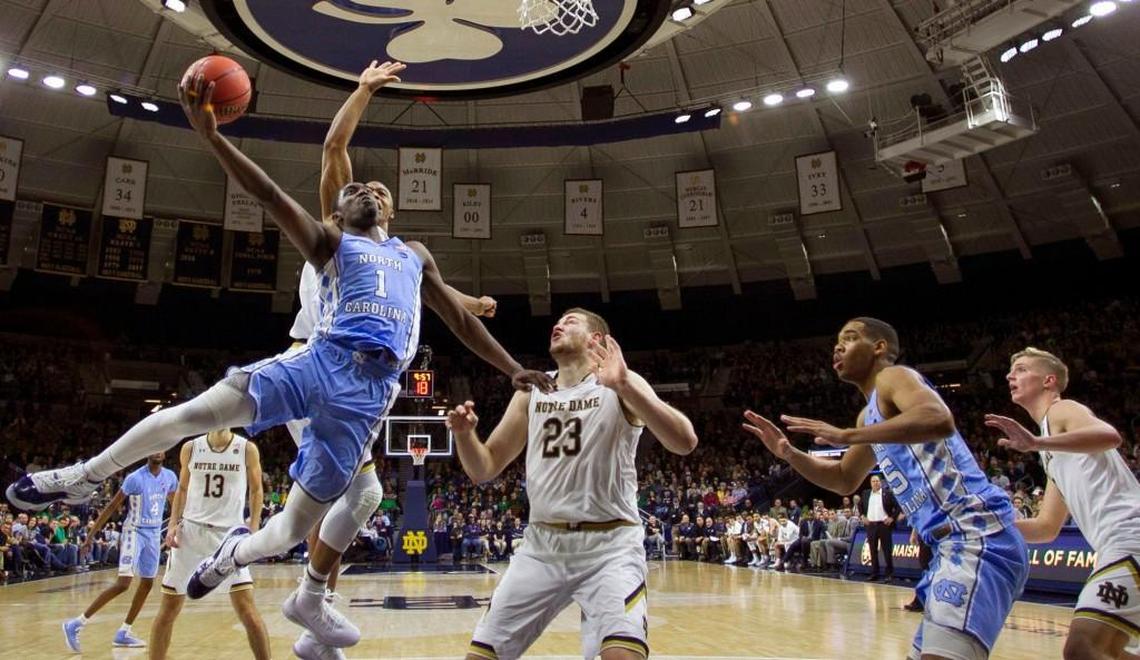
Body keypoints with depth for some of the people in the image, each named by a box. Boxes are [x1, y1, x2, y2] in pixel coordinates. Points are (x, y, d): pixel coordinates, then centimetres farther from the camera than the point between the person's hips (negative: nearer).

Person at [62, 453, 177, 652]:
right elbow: (112, 507, -11)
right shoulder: (135, 478, -15)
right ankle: (76, 624, -8)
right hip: (134, 532, -6)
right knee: (123, 584, -17)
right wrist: (91, 535, -13)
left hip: (154, 534, 6)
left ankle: (123, 632, 17)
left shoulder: (170, 477, 1)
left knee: (147, 583, 7)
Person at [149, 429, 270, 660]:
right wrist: (173, 524, 1)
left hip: (229, 533, -2)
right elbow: (182, 489, 14)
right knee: (168, 608, 8)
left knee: (246, 609, -10)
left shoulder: (247, 450, -4)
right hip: (190, 529, 3)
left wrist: (253, 528, -5)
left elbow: (256, 490, 5)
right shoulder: (190, 448, 3)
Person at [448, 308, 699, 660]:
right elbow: (484, 469, 11)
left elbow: (685, 442, -20)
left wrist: (625, 386, -32)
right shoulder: (531, 392, 9)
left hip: (609, 544, -4)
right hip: (542, 544, 5)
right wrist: (464, 434, -11)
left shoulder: (619, 385, -5)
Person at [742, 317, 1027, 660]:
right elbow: (845, 480, 33)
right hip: (958, 543, 11)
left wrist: (846, 436, -27)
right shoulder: (871, 413, 24)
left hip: (976, 537, -11)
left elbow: (939, 420, -27)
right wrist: (789, 453, 17)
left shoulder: (893, 376, -4)